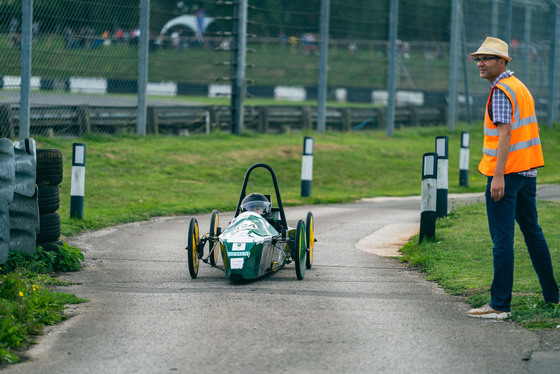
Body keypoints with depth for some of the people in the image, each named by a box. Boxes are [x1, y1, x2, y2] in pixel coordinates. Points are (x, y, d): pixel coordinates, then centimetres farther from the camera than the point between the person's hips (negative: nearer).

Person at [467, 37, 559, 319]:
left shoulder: (501, 91, -13)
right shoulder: (520, 87, 16)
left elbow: (505, 133, -21)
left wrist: (498, 176, -25)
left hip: (505, 172, -10)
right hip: (528, 170, 10)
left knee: (502, 239, -9)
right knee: (532, 232, 17)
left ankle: (500, 304, -10)